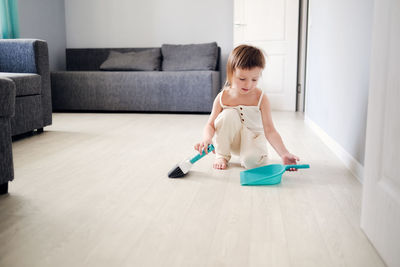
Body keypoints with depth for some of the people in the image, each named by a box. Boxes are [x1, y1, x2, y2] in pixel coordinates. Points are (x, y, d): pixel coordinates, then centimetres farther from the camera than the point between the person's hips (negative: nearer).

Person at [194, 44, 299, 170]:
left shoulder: (260, 98, -16)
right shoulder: (222, 97, -13)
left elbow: (269, 130, -20)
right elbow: (210, 124, -12)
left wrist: (284, 154, -32)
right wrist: (207, 139, -37)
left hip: (252, 137, -1)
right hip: (229, 139, 2)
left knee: (252, 160, -35)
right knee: (228, 114, -29)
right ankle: (221, 155, -9)